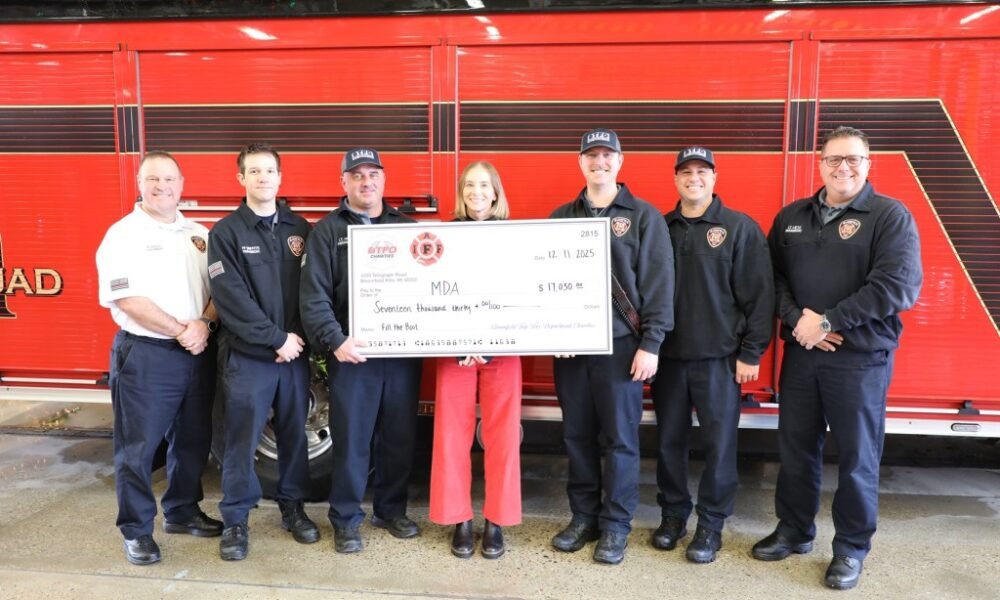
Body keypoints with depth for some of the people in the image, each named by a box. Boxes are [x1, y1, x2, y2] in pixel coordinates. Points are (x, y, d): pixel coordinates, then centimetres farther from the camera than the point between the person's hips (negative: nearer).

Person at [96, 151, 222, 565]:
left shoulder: (198, 235, 11)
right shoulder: (123, 234, -6)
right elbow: (127, 299, -14)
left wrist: (204, 324, -11)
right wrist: (182, 330, -15)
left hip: (198, 354, 6)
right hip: (145, 355, -5)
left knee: (192, 440, 14)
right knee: (138, 447, 2)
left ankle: (182, 512, 31)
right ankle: (136, 530, 15)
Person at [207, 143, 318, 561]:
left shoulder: (300, 229, 7)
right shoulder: (226, 232, -2)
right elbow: (231, 298, -11)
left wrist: (299, 337, -8)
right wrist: (276, 338, -14)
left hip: (295, 352, 3)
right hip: (246, 355, -3)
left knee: (294, 434, 12)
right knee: (242, 440, 4)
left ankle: (292, 508, 28)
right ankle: (235, 520, 17)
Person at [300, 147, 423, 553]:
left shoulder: (407, 227, 13)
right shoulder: (327, 231, 3)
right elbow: (314, 295, -5)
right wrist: (335, 341, -18)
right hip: (353, 354, -3)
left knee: (400, 436, 11)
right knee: (351, 440, 3)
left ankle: (391, 509, 28)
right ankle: (346, 520, 18)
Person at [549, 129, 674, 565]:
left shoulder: (644, 216, 1)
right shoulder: (561, 217, 11)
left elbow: (659, 284, -4)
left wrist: (650, 345, -9)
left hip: (620, 345, -3)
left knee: (619, 438, 3)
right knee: (577, 436, 10)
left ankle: (615, 525, 17)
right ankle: (583, 517, 24)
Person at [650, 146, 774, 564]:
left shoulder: (740, 228, -2)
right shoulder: (659, 228, 7)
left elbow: (759, 294, -4)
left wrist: (751, 352, -7)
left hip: (718, 357, -3)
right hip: (667, 355, 3)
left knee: (719, 443, 4)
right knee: (669, 440, 10)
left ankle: (711, 523, 19)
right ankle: (673, 514, 26)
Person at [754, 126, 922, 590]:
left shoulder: (890, 216, -5)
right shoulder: (791, 217, 10)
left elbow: (899, 285, -15)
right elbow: (773, 275, 9)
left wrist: (827, 322, -17)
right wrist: (797, 318, -10)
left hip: (861, 358, -4)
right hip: (800, 353, 4)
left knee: (857, 455, 5)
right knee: (795, 447, 13)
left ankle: (851, 548, 23)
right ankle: (794, 531, 31)